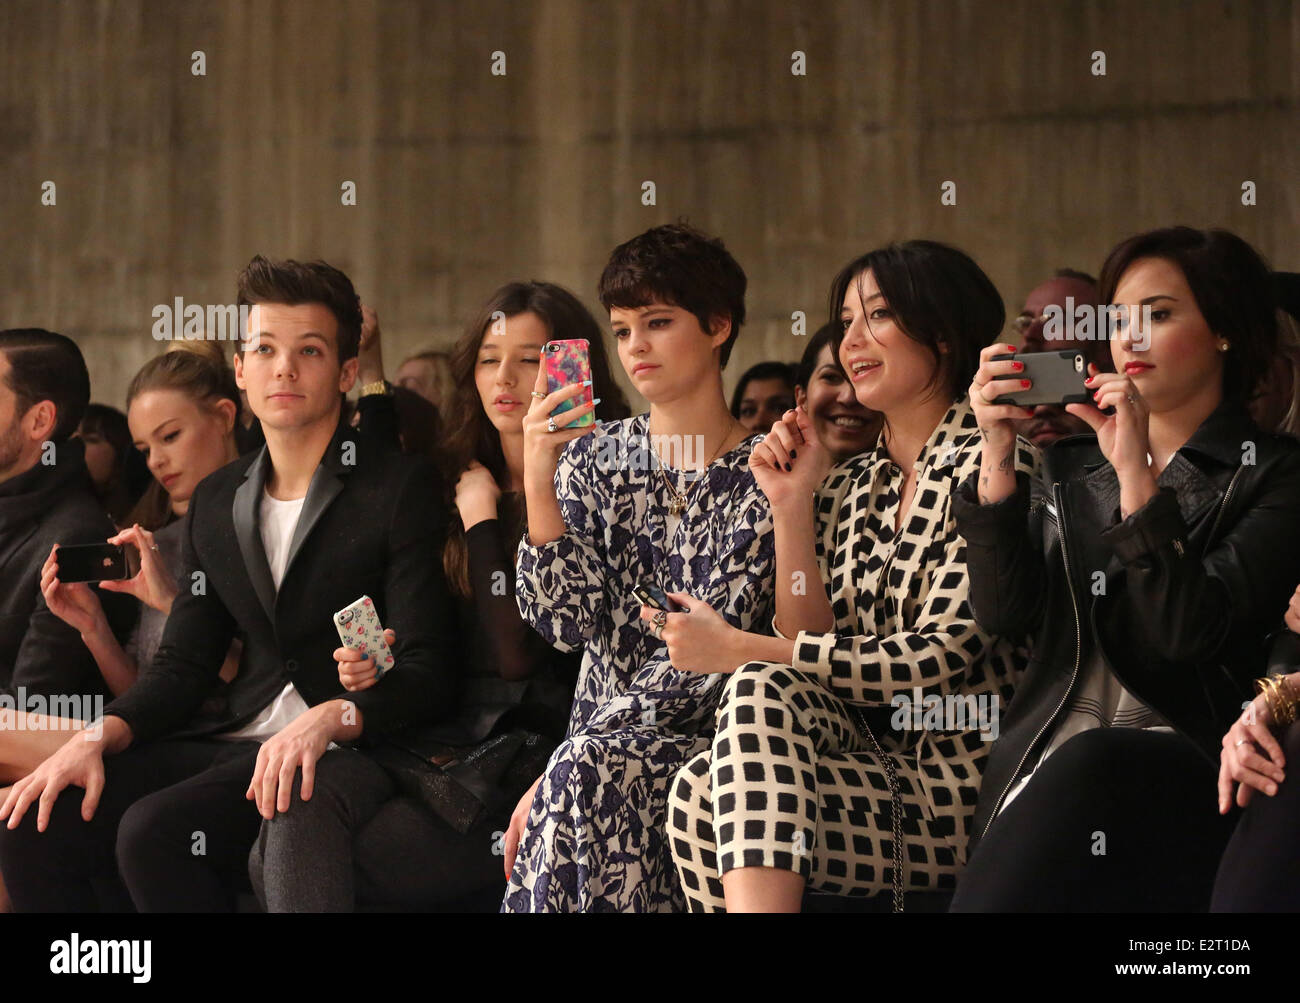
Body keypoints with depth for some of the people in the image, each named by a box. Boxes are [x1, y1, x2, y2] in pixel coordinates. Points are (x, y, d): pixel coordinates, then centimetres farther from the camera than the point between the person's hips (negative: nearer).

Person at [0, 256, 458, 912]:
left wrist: (330, 718, -28)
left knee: (153, 830, -30)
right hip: (228, 741, 6)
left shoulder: (402, 487, -2)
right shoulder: (216, 502, 19)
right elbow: (182, 665, 14)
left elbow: (429, 673, -9)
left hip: (336, 755, -6)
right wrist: (98, 736, -6)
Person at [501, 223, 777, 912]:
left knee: (591, 771, -32)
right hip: (601, 736, 3)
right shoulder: (592, 457, 10)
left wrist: (556, 772, -15)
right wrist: (539, 481, -15)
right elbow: (566, 624, -1)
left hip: (705, 733, -2)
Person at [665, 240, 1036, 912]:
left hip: (967, 786, -6)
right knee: (765, 690, -24)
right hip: (879, 764, 6)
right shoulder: (846, 488, 15)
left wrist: (741, 650, -13)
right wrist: (791, 506, 0)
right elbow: (812, 648, 7)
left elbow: (939, 659, -14)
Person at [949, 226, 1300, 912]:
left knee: (1090, 766, -39)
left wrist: (1136, 475, -11)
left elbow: (1187, 633, -7)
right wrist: (996, 457, -3)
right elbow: (1001, 612, 7)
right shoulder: (1069, 468, 23)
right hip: (1038, 768, 3)